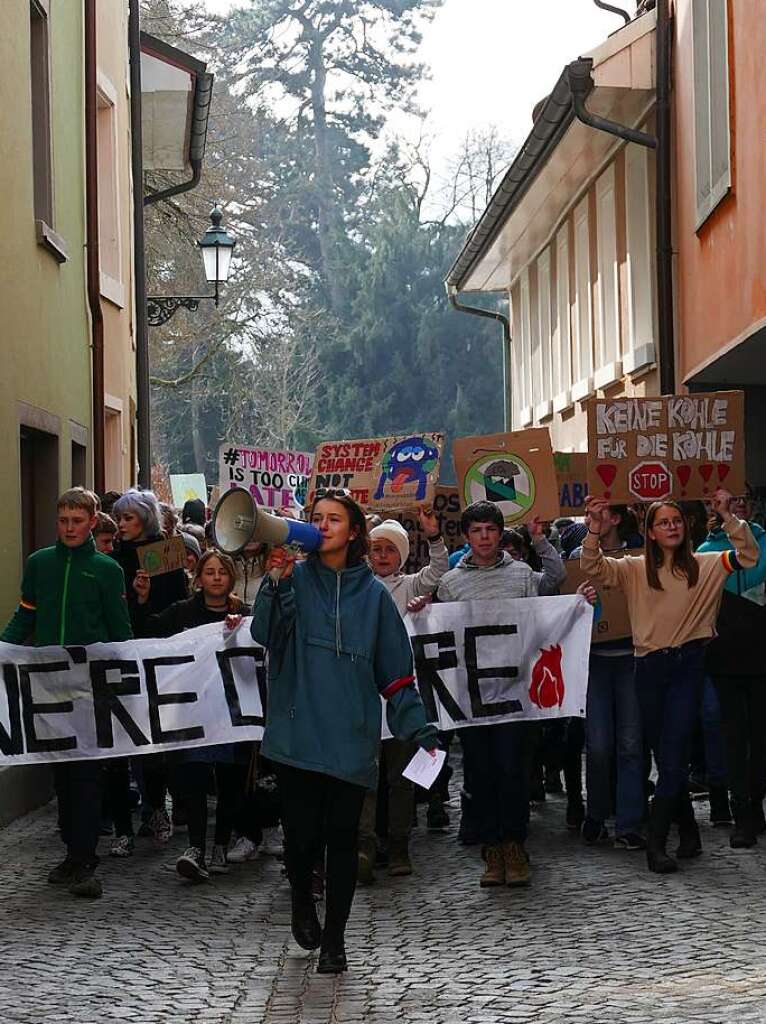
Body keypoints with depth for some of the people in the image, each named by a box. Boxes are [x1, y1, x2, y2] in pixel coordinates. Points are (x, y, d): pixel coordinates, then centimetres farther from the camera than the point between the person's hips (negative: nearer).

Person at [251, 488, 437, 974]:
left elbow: (396, 670, 7)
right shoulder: (296, 579, 4)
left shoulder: (373, 594, 7)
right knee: (302, 833, -2)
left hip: (351, 738, 1)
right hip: (298, 732, -1)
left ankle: (334, 939, 17)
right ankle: (302, 901, 31)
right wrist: (276, 582, -24)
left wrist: (418, 729, 0)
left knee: (342, 837, 3)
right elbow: (266, 634, -12)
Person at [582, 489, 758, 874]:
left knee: (673, 755, -10)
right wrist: (595, 528, -21)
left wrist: (727, 517, -15)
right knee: (665, 755, 10)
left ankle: (656, 844, -9)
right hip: (650, 667, 2)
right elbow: (593, 567, -6)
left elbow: (747, 556, -4)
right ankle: (688, 831, 25)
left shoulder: (704, 566, 5)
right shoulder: (635, 569, 5)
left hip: (688, 665, -2)